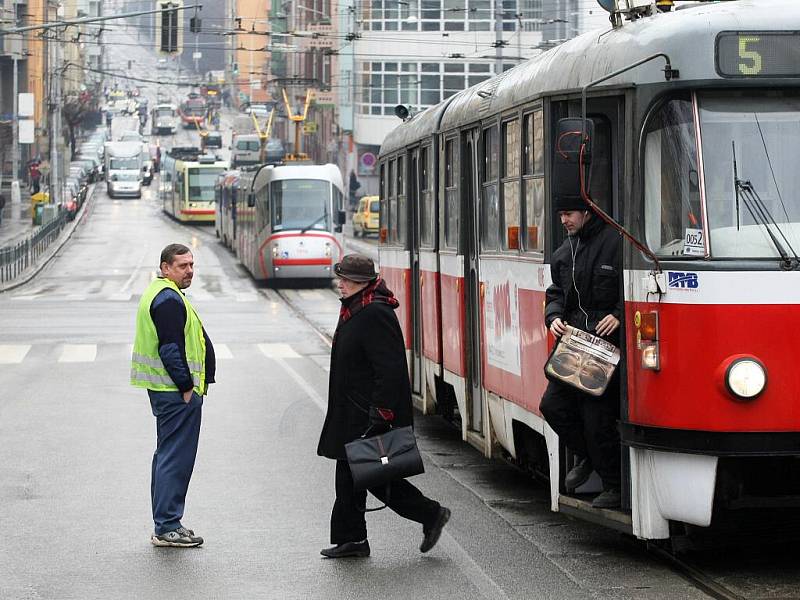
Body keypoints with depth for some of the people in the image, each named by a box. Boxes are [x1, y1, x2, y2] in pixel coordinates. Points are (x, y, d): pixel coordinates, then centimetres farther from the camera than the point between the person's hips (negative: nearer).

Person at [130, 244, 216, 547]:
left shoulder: (159, 294, 18)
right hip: (177, 393, -11)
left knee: (168, 455, 16)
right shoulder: (169, 300, -17)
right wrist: (187, 386, -17)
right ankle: (167, 528, -6)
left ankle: (165, 524, 22)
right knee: (176, 458, -8)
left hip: (167, 392, 11)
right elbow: (171, 349, -22)